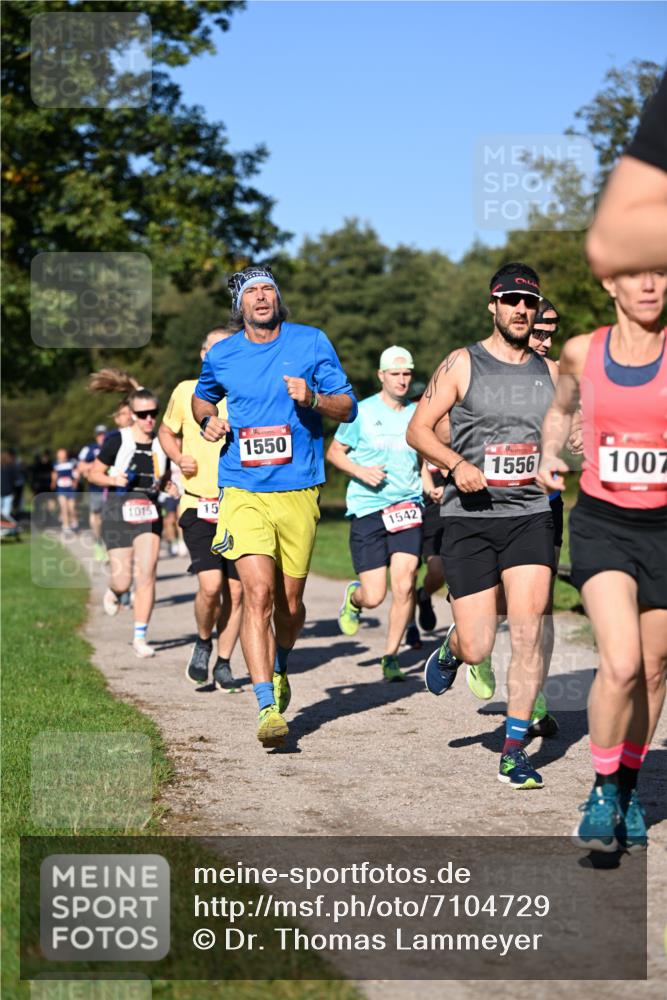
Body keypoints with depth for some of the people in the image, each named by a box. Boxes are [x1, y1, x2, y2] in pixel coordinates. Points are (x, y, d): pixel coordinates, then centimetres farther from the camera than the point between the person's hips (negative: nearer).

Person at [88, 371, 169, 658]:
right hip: (118, 515, -2)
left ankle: (140, 637, -2)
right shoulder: (117, 439, -7)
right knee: (123, 581, -1)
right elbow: (93, 473, 0)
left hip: (149, 515, 2)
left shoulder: (162, 442, 3)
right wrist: (112, 479, -18)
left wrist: (162, 484, -1)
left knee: (146, 574, -11)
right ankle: (114, 591, 39)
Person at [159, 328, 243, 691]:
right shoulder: (186, 392, 2)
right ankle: (203, 642, 13)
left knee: (236, 591, 3)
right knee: (210, 585, -16)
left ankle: (224, 663, 20)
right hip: (199, 506, -1)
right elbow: (166, 432, 17)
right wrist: (180, 458, -2)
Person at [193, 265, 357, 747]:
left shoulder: (312, 343, 3)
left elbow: (348, 407, 5)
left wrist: (312, 399, -14)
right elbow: (202, 397, 27)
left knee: (289, 603, 9)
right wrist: (209, 420, 5)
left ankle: (280, 668, 41)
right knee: (258, 593, -16)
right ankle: (268, 708, -16)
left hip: (298, 492, 1)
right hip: (243, 493, 0)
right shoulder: (221, 355, 6)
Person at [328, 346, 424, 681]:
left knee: (404, 585, -13)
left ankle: (390, 657, 4)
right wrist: (360, 471, -9)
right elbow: (334, 452, 8)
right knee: (374, 597, -5)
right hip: (367, 509, -2)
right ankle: (354, 595, 34)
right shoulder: (361, 412, 1)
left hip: (407, 506, 2)